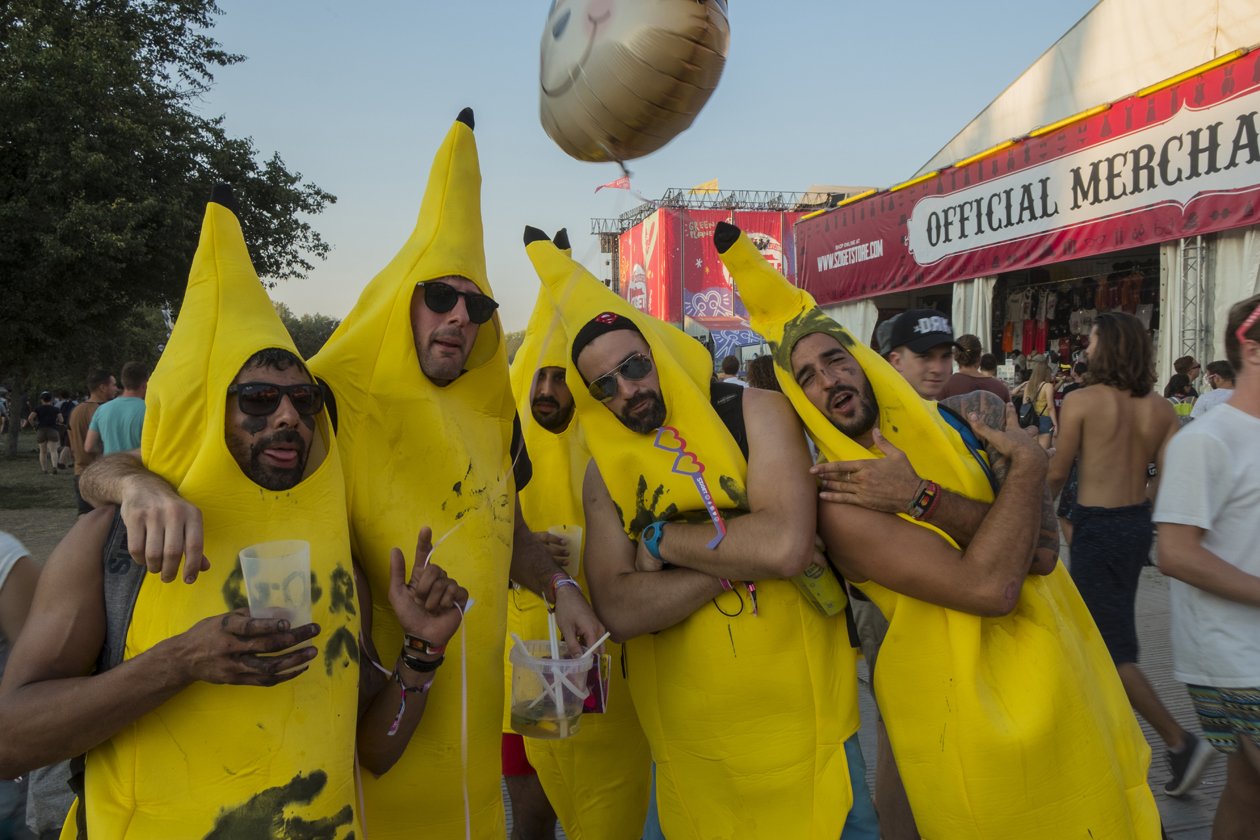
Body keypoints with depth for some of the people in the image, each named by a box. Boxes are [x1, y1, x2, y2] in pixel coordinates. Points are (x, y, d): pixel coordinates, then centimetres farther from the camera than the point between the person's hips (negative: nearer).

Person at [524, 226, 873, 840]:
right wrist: (738, 555, -19)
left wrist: (660, 539, -14)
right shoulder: (606, 472, -2)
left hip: (799, 716, -2)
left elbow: (786, 544, -25)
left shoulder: (754, 413, -10)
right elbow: (620, 611, -12)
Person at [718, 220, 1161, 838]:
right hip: (971, 714, -6)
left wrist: (915, 495, -20)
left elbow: (1040, 547, -7)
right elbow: (989, 586, -28)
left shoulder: (942, 425, 2)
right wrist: (1027, 466, -16)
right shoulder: (840, 503, -18)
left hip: (1062, 688, 6)